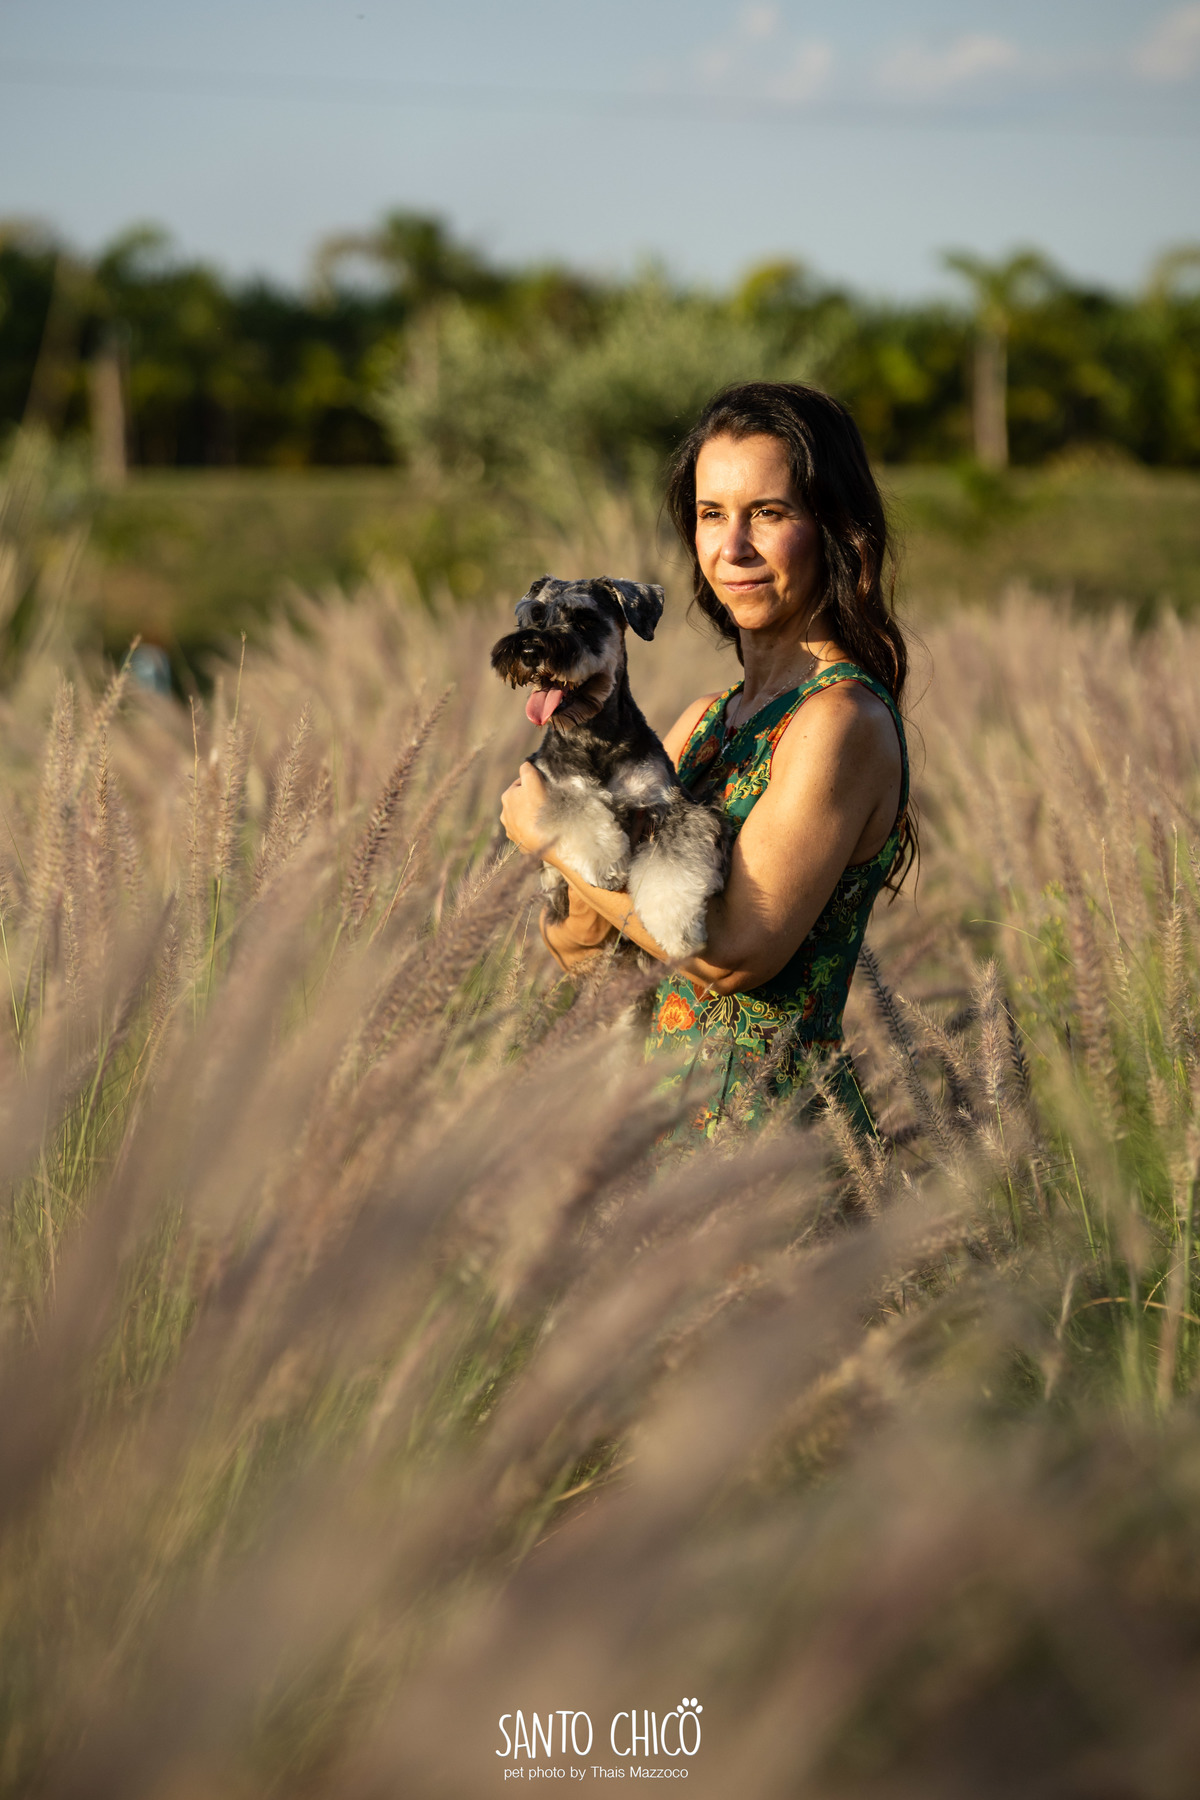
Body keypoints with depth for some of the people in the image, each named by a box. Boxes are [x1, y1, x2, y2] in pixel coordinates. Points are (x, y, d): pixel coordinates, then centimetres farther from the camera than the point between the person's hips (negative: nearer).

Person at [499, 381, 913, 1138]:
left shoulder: (844, 720, -13)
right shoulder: (707, 720, 11)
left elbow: (736, 951, -20)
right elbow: (577, 945, 9)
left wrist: (557, 838, -10)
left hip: (767, 1122, -7)